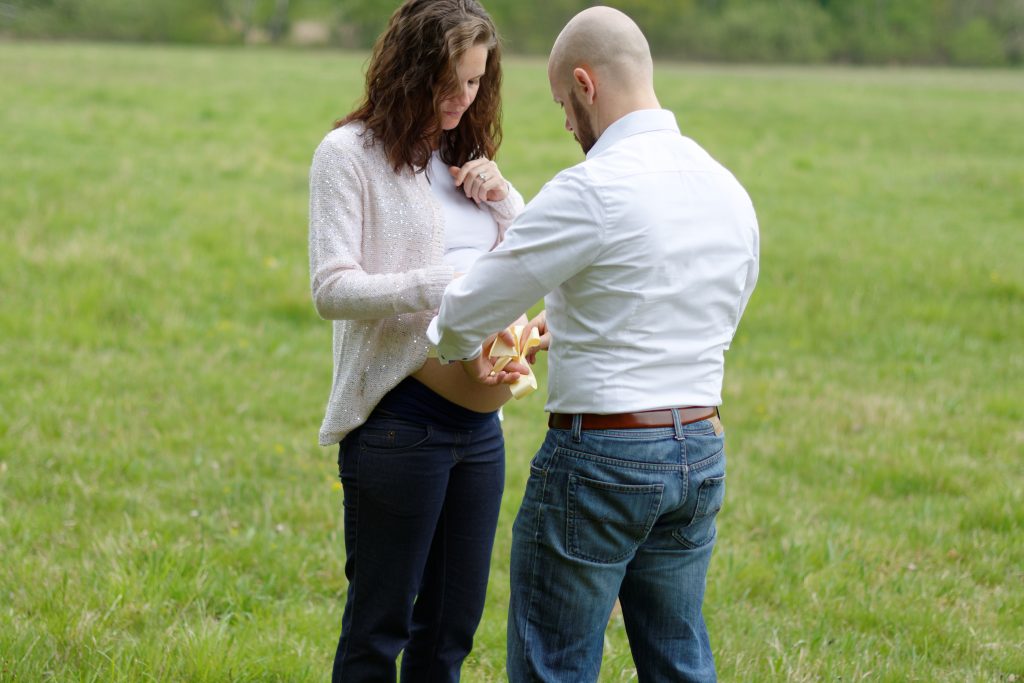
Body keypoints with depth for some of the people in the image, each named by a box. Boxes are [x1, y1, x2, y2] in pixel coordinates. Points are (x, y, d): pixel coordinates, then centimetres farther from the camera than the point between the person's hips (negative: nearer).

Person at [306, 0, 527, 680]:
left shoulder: (467, 158, 15)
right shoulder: (350, 153, -5)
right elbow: (331, 288, -13)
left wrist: (503, 197, 2)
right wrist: (440, 286, -25)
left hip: (478, 416, 6)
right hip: (399, 418, -6)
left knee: (453, 623, 11)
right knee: (380, 623, 2)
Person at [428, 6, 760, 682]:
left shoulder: (592, 190, -17)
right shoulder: (730, 189, 7)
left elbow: (464, 315, -13)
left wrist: (465, 348, 12)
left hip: (600, 456, -8)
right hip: (702, 451, 8)